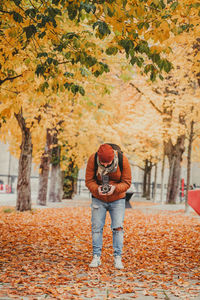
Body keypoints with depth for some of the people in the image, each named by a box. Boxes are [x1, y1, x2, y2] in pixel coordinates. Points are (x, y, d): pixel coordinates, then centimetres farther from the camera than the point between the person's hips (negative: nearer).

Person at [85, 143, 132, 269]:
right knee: (96, 228, -1)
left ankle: (118, 258, 2)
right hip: (98, 199, 1)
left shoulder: (123, 160, -20)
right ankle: (96, 257, 7)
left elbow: (127, 182, -13)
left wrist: (115, 188, -31)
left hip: (117, 199, -1)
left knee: (118, 228, -6)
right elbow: (89, 180, -12)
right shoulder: (93, 159, -19)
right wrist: (97, 189, -32)